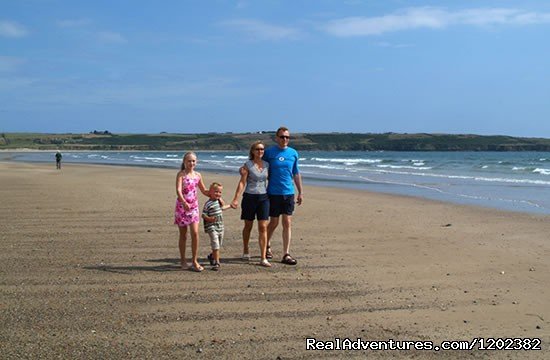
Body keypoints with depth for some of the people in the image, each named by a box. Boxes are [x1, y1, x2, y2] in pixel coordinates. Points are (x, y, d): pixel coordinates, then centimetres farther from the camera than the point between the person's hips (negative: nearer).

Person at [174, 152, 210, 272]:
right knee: (183, 235, 6)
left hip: (193, 206, 3)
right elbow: (178, 190, -22)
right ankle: (183, 261, 18)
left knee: (195, 233, -5)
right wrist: (184, 202, -38)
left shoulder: (197, 175, 7)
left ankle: (195, 261, 3)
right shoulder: (181, 174, -7)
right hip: (182, 206, -3)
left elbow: (204, 191, 20)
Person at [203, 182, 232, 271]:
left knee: (219, 245, 16)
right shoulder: (208, 203, -11)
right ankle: (217, 263, -9)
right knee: (215, 245, -13)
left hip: (220, 227, 8)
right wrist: (209, 219, -30)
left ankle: (211, 256, 40)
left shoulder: (218, 201, 12)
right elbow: (203, 214, -13)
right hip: (212, 228, -8)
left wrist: (230, 206, 37)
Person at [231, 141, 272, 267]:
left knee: (263, 227, -4)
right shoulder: (248, 165, -4)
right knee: (248, 226, 11)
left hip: (263, 198, 2)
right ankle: (245, 251, 33)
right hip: (249, 197, -2)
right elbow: (242, 182, -8)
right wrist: (236, 199, -14)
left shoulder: (267, 165, 6)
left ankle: (263, 258, -4)